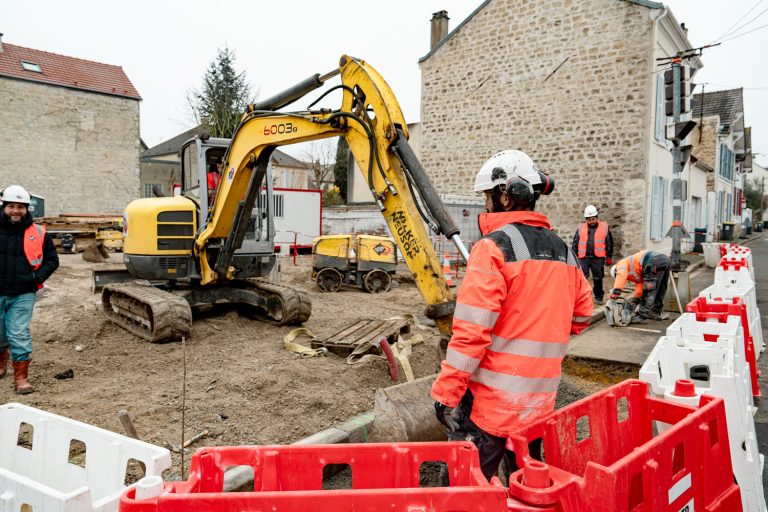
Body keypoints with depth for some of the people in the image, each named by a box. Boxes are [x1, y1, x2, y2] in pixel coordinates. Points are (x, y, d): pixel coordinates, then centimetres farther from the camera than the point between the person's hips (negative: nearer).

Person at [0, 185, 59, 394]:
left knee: (19, 334, -5)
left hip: (23, 295, -2)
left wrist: (37, 278, -6)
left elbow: (52, 259, 7)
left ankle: (21, 377, 3)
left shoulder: (37, 233, -2)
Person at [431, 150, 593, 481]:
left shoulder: (495, 245, -14)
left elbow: (471, 330, -19)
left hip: (492, 402, -7)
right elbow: (581, 313, 18)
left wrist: (446, 392, -14)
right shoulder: (561, 249, 9)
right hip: (539, 403, 7)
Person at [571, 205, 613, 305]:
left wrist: (609, 257, 8)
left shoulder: (604, 227, 6)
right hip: (583, 258, 0)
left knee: (598, 279, 10)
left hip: (598, 258, 0)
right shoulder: (581, 228, 8)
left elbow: (609, 243, 10)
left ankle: (598, 297, 24)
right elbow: (575, 243, 12)